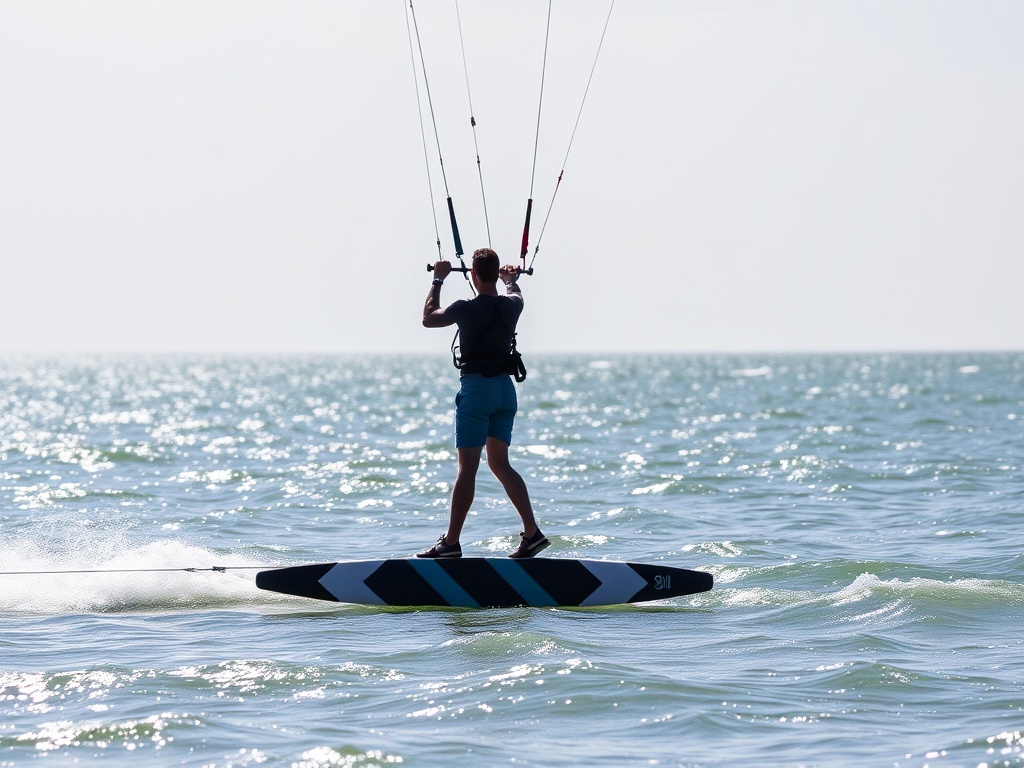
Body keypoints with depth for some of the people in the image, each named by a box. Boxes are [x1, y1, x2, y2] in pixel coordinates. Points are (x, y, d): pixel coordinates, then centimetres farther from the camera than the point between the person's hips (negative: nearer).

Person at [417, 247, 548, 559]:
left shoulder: (466, 309, -12)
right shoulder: (511, 306, 3)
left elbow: (429, 318, 6)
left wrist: (438, 281, 18)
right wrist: (510, 279, 52)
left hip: (476, 388, -6)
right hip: (506, 388, 6)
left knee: (467, 466, -7)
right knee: (499, 463, 14)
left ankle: (451, 542, -7)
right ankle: (532, 533, 7)